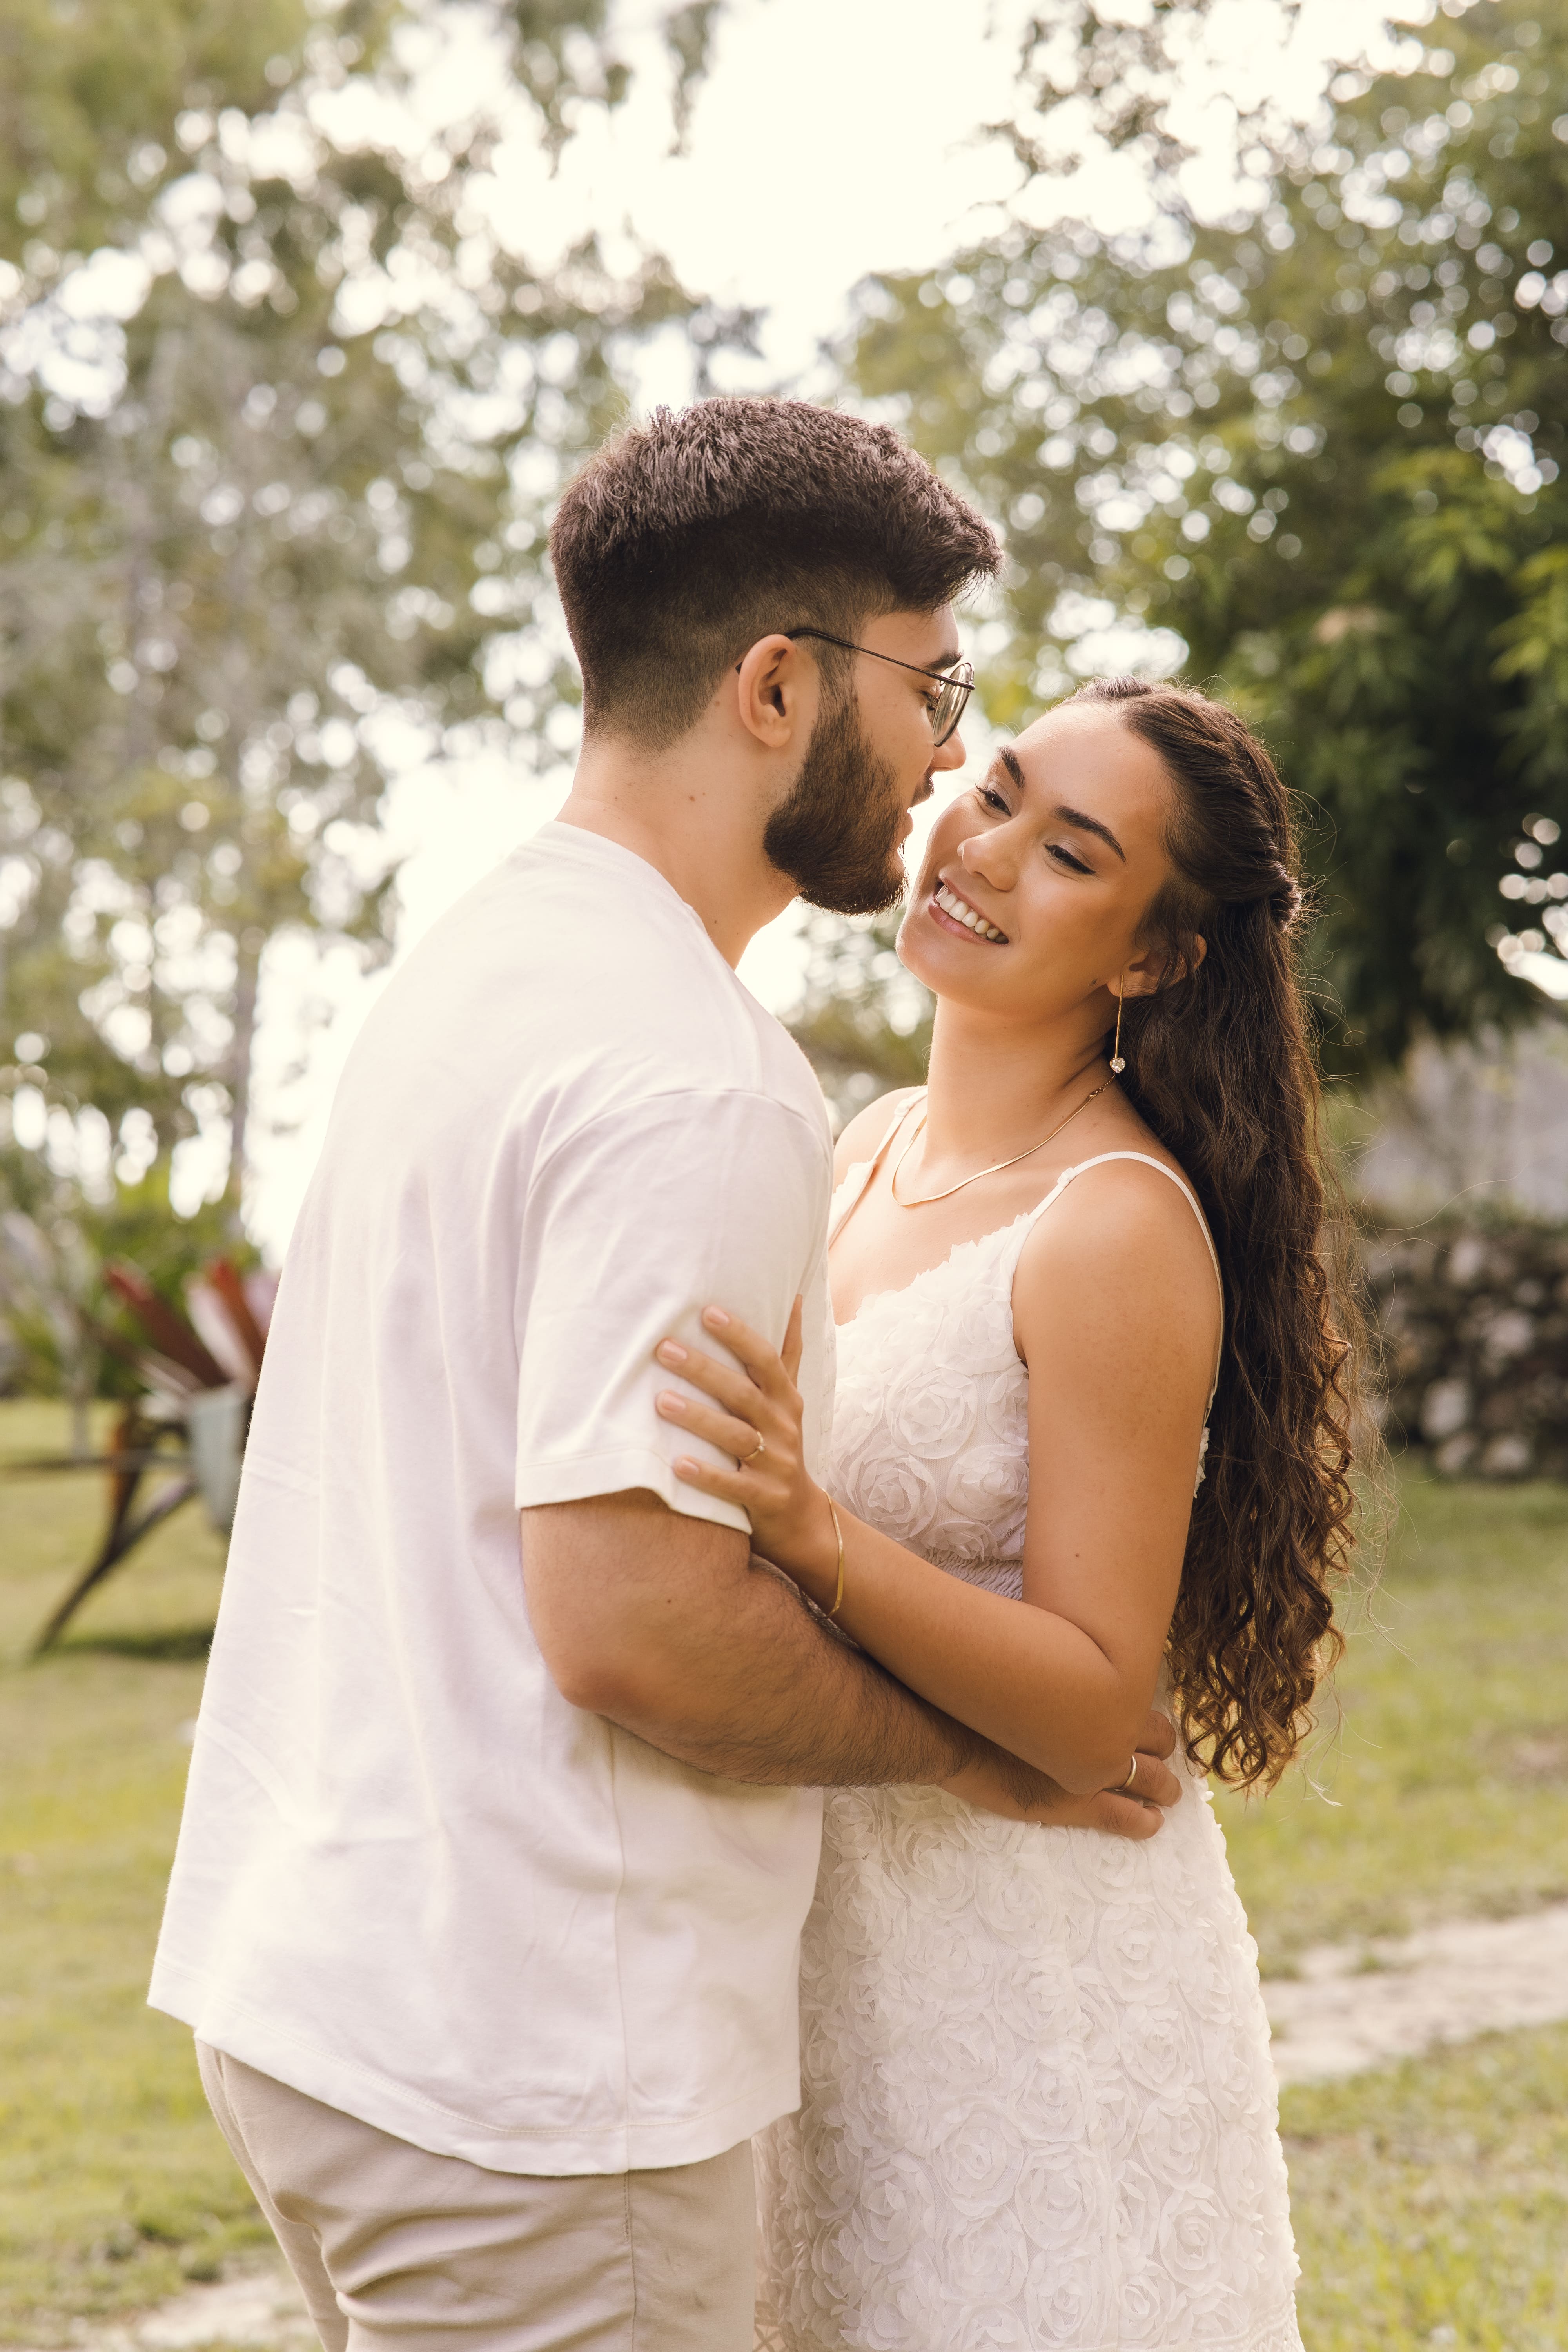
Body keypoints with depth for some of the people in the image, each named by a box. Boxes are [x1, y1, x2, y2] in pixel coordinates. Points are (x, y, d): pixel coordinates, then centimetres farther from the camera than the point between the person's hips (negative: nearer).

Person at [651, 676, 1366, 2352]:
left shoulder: (1122, 1229, -18)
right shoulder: (875, 1151, 5)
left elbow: (1095, 1712, -21)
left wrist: (816, 1535, -32)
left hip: (1043, 1979, -7)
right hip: (833, 1954, 7)